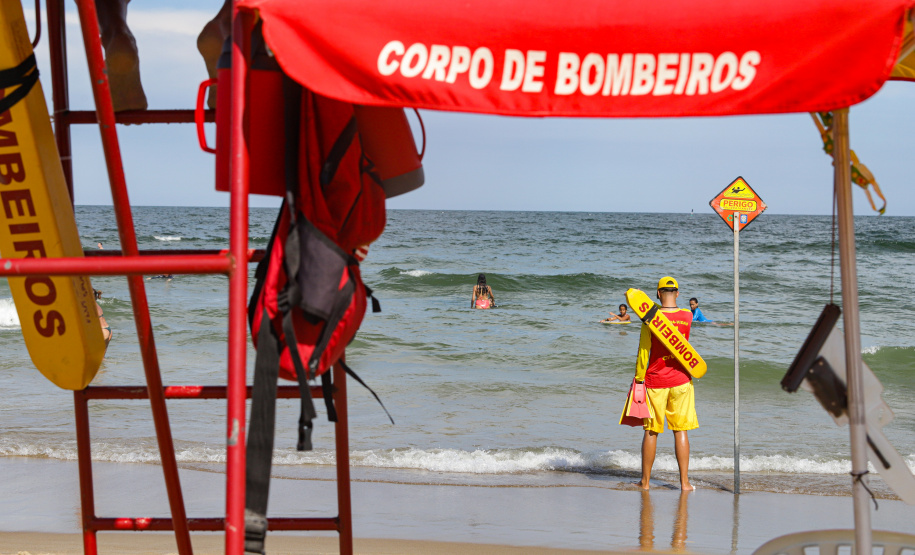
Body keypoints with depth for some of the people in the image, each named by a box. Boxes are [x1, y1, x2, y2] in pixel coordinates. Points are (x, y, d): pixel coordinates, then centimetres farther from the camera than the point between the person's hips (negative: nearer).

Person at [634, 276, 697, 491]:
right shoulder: (687, 316, -2)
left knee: (651, 431, 7)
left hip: (655, 381, -2)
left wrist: (638, 379, 0)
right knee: (680, 431, 6)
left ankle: (645, 480, 14)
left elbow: (644, 352, -9)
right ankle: (684, 481, 5)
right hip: (680, 380, 2)